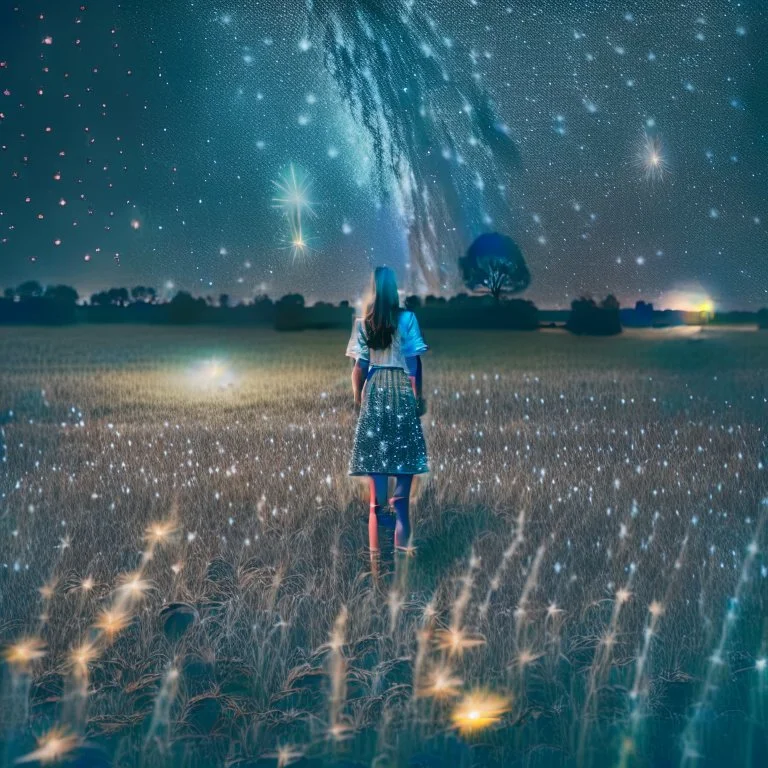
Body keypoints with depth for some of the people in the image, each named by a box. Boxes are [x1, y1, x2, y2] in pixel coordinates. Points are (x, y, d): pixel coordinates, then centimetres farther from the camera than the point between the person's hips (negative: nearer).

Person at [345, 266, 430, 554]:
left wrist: (357, 398, 11)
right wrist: (419, 395, 2)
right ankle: (401, 530, 0)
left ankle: (379, 509, 4)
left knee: (376, 450, 5)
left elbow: (360, 366, 0)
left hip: (374, 391, 2)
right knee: (406, 452, 4)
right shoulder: (407, 318, -6)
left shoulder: (363, 322, 1)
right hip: (403, 390, -2)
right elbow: (414, 361, -6)